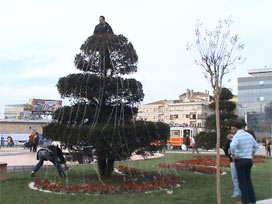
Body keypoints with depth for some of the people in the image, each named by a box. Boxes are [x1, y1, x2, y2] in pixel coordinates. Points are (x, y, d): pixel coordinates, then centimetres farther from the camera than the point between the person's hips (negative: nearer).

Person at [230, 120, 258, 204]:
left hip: (240, 160, -6)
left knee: (242, 182, 3)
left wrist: (233, 155, -19)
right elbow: (255, 146, 22)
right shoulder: (249, 135, 8)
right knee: (248, 180, 18)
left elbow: (232, 146, -33)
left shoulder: (237, 136, -14)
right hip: (249, 160, 7)